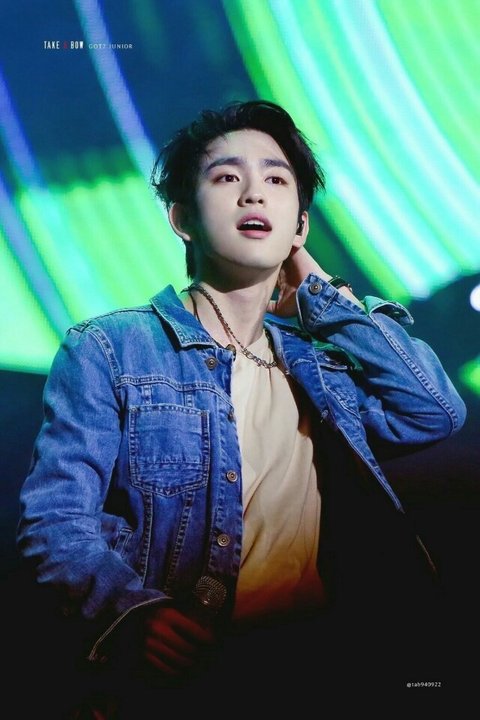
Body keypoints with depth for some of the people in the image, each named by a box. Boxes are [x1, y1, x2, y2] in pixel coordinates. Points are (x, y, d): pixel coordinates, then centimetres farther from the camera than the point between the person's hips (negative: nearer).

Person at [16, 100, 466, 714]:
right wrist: (133, 612, -25)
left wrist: (322, 295, 9)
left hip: (328, 658, 3)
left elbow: (437, 414, 1)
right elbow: (57, 518, -5)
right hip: (177, 666, -3)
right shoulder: (106, 350, 3)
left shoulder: (317, 360, 16)